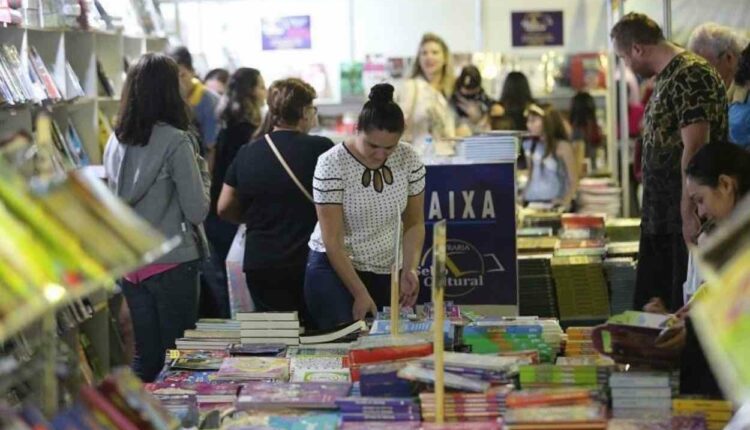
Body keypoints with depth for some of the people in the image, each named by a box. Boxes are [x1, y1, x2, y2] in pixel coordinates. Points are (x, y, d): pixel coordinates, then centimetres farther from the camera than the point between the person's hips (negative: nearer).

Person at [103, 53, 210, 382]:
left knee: (144, 354, 14)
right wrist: (200, 170, 1)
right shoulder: (176, 142, -15)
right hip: (172, 262, -6)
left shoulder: (116, 140, 3)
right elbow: (198, 210, -13)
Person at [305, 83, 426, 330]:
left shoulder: (409, 160, -5)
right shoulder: (331, 165, -17)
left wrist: (409, 269, -11)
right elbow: (332, 241, -17)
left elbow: (414, 224, 5)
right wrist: (360, 294, -20)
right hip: (334, 269, -4)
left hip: (387, 272, 4)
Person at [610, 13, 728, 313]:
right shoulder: (666, 77, 16)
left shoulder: (690, 76, -15)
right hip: (661, 217, 10)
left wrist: (690, 212, -25)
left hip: (686, 219, -10)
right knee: (648, 305, 12)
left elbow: (695, 147, -22)